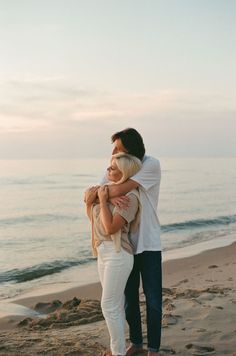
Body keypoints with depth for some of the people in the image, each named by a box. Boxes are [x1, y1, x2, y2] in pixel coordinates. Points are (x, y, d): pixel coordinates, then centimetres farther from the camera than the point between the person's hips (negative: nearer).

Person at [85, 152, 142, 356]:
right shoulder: (109, 188, 7)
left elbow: (110, 227, -23)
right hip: (103, 251, 9)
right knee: (116, 305, 17)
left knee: (109, 307, -3)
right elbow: (94, 219, 17)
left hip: (118, 254, -9)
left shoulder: (129, 196, -17)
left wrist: (102, 201, -18)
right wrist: (90, 202, -2)